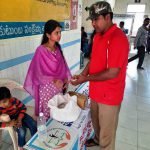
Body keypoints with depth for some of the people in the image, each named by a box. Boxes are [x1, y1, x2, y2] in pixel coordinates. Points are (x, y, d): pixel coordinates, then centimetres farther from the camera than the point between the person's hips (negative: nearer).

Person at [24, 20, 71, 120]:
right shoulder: (41, 50, -17)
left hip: (59, 86, 6)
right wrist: (53, 80, -29)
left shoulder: (58, 48, 2)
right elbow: (39, 73, -17)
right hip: (46, 87, -5)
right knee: (47, 114, 8)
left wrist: (66, 78, -8)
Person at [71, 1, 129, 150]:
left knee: (106, 132, 12)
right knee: (95, 121, 28)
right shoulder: (98, 35, 5)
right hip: (96, 91, 8)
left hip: (109, 95, -8)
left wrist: (86, 78, -19)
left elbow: (112, 73, -25)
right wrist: (82, 74, -4)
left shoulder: (118, 38, -22)